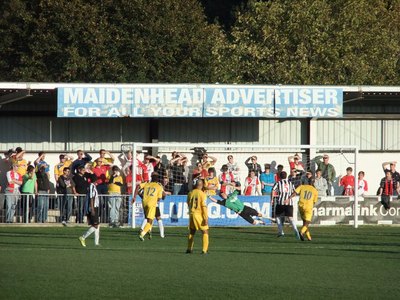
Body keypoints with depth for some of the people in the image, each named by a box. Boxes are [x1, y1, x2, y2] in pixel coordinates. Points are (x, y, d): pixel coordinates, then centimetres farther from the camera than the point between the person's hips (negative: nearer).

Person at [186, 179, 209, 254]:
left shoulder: (191, 193, 3)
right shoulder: (202, 194, -12)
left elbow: (188, 203, 16)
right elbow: (204, 206, -15)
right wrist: (206, 218, -14)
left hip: (192, 214, 5)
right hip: (200, 215, -5)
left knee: (192, 232, 20)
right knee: (205, 232, 4)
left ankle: (189, 249, 23)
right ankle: (205, 250, -5)